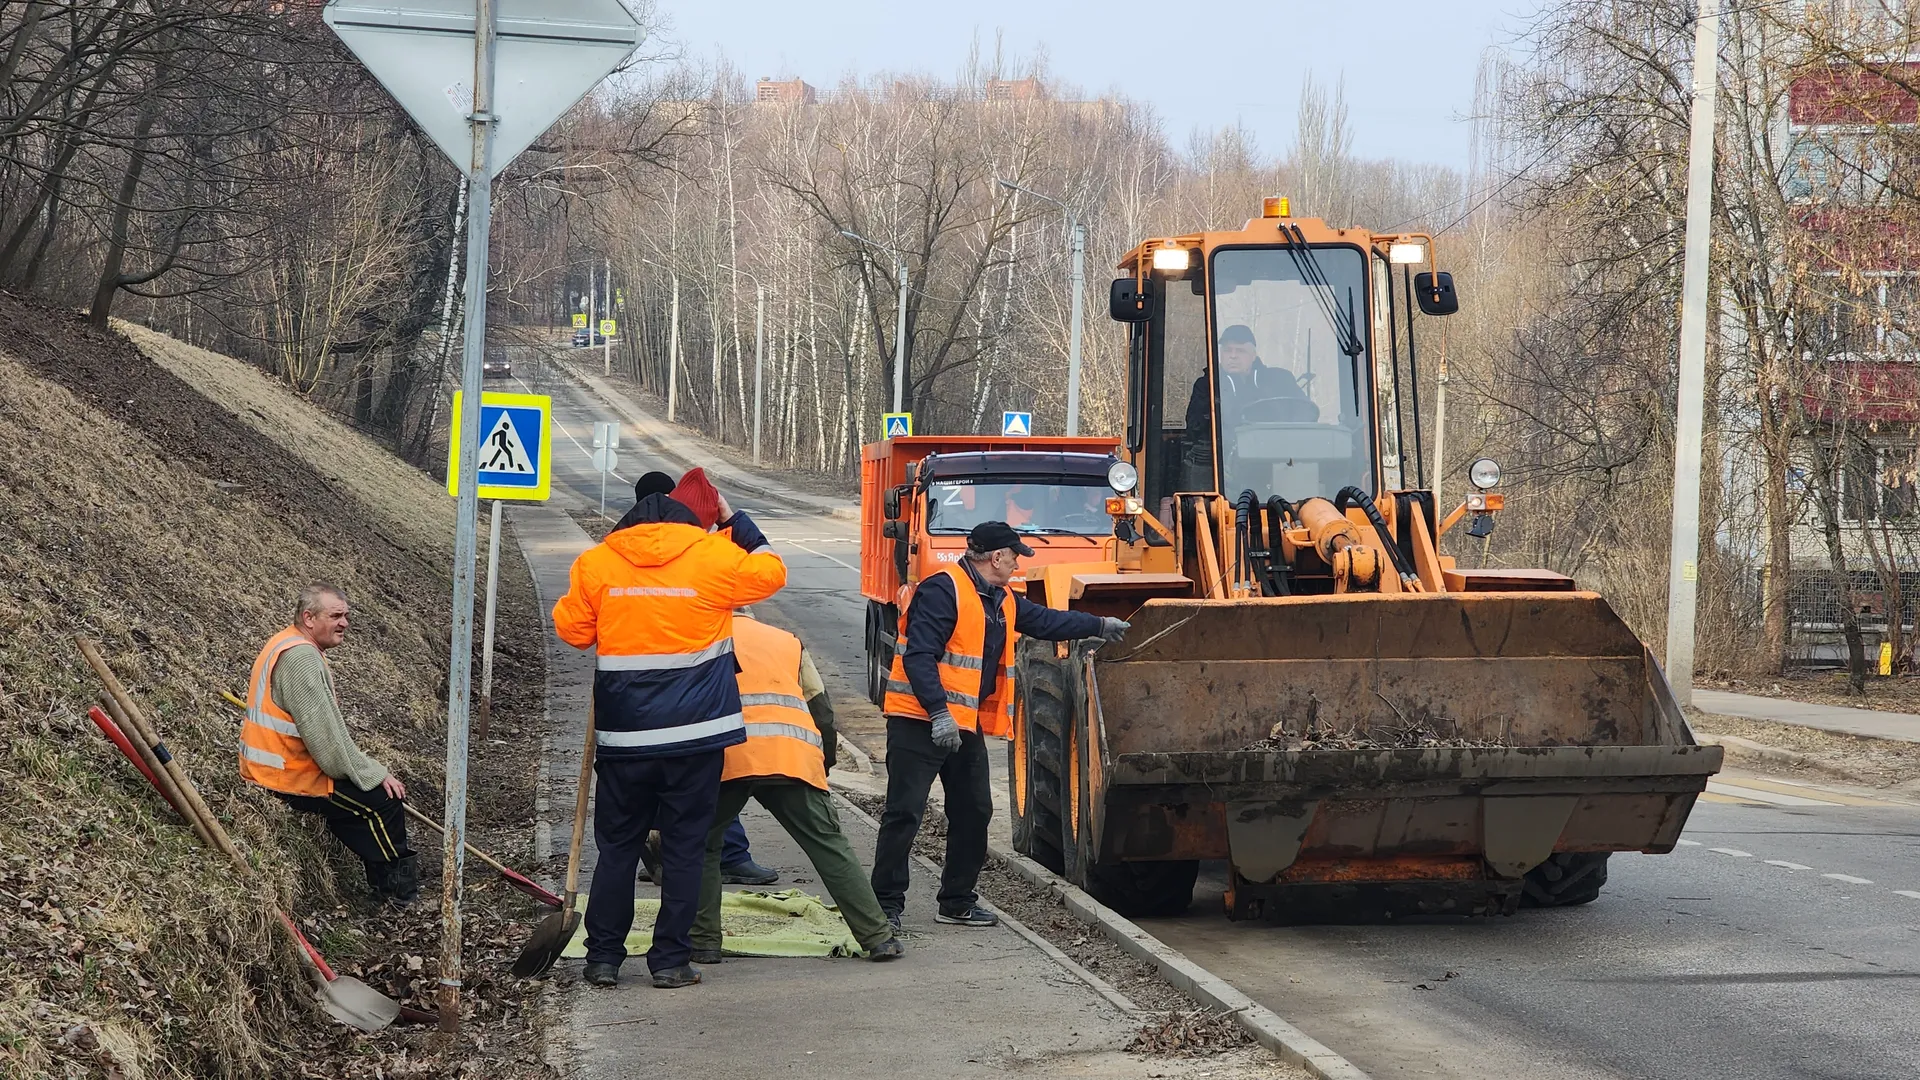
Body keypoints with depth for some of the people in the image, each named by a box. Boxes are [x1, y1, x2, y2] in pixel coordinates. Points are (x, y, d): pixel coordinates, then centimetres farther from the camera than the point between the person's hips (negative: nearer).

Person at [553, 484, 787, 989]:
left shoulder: (596, 563, 0)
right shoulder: (714, 558, -2)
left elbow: (572, 629, 11)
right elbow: (769, 571, 15)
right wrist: (734, 519, 23)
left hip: (624, 737, 1)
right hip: (696, 735, -1)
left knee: (617, 846, 11)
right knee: (684, 847, 6)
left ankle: (604, 957, 12)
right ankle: (670, 960, 6)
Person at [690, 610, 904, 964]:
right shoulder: (788, 642, 29)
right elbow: (822, 711, 23)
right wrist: (823, 763, 31)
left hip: (727, 759, -2)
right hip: (794, 759, 2)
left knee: (703, 847, 16)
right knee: (830, 847, 6)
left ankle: (703, 943, 11)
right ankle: (878, 938, 3)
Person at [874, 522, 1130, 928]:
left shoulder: (1001, 601, 15)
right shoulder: (943, 590, -16)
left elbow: (1045, 621, 32)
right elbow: (919, 655, -22)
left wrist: (1100, 626, 38)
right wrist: (938, 713, -28)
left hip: (966, 724, 10)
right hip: (921, 722, -10)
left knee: (973, 812, 12)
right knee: (904, 813, -8)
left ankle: (957, 901, 23)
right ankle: (886, 904, -4)